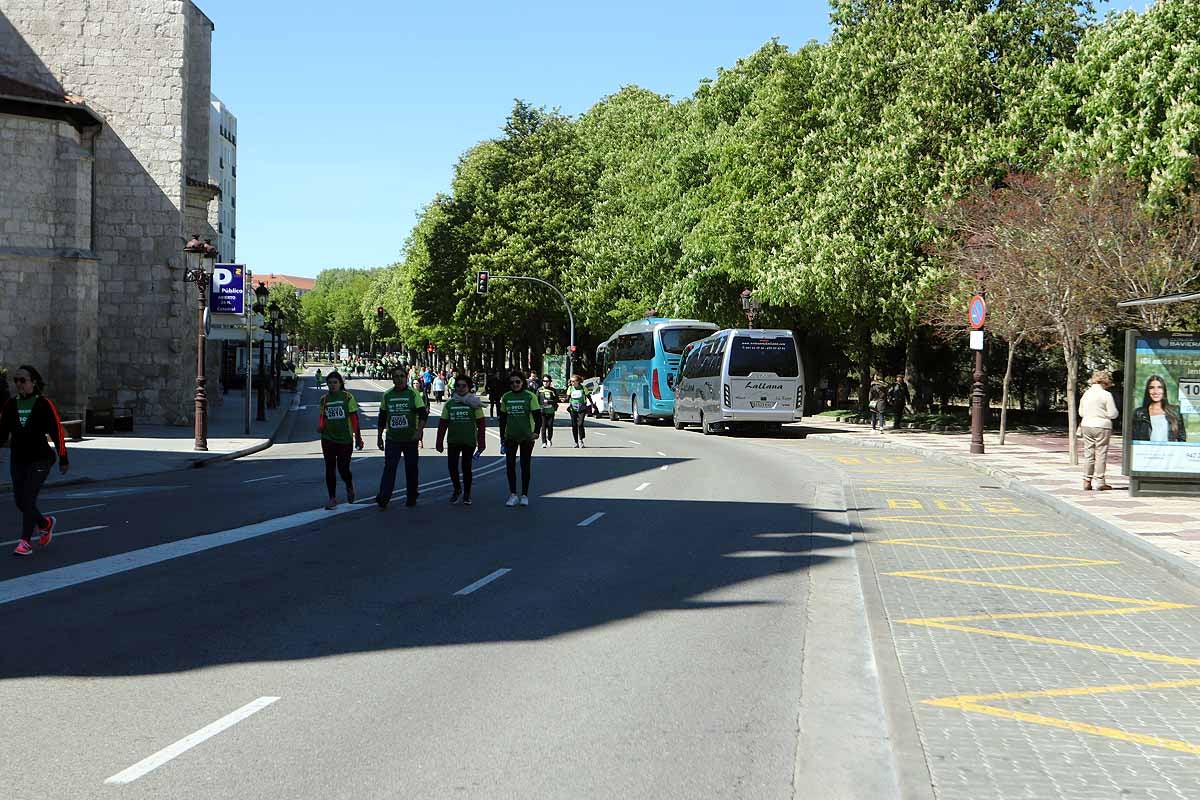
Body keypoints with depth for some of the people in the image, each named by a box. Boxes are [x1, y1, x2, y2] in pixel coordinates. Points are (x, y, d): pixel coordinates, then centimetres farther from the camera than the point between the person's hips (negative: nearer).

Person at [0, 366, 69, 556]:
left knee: (28, 499, -12)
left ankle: (25, 542, -6)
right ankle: (45, 524, 33)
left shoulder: (43, 404, -7)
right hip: (17, 460, 5)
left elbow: (57, 431, -6)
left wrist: (63, 459, -6)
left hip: (40, 459, -5)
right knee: (20, 501, 7)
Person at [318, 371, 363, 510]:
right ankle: (332, 498, 11)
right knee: (330, 469, 3)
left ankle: (349, 487, 28)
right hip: (328, 439, 3)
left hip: (345, 439, -3)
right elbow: (322, 416, 13)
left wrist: (358, 438, -2)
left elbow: (354, 418, -2)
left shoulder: (348, 397, -4)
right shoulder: (324, 399, 6)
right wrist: (320, 425, -10)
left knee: (343, 469, -4)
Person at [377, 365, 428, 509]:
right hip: (392, 439, 2)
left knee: (411, 468, 7)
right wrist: (380, 437, 14)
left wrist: (419, 430, -24)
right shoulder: (387, 395, 7)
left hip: (411, 439, -1)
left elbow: (423, 413, -9)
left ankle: (411, 498, 20)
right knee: (389, 467, -8)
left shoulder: (413, 393, -3)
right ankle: (383, 499, -13)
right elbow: (382, 418, 15)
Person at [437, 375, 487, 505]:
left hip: (469, 441, -2)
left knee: (466, 467, 4)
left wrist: (481, 443, -6)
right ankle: (457, 489, 20)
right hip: (453, 441, 2)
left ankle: (467, 494, 20)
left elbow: (481, 424, -2)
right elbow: (443, 424, 8)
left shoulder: (474, 404, -1)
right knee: (452, 466, -5)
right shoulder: (449, 404, 6)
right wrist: (440, 442, 5)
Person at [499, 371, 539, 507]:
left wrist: (536, 431, -19)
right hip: (510, 437, 3)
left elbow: (537, 415, -7)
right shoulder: (506, 397, 3)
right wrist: (502, 436, 8)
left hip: (527, 436, -3)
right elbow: (503, 417, 10)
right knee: (510, 465, 0)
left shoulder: (530, 396, -7)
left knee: (525, 466, 5)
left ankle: (524, 495, 13)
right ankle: (513, 495, 7)